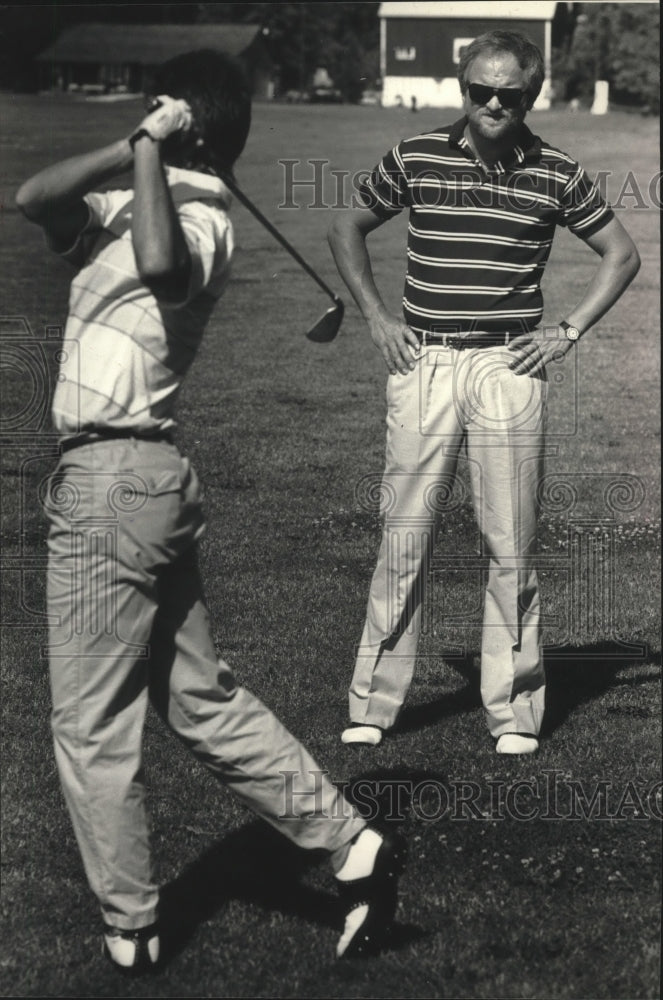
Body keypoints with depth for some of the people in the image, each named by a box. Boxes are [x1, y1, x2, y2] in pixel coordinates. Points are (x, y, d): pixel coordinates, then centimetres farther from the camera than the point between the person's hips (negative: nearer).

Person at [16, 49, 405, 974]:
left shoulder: (200, 221, -12)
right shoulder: (139, 204, 15)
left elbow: (160, 264, -36)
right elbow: (34, 198, 5)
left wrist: (148, 150, -22)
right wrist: (132, 148, -4)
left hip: (111, 481, -9)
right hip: (142, 478, 9)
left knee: (90, 724, 3)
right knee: (203, 701, 15)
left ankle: (129, 932, 15)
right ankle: (352, 844, 19)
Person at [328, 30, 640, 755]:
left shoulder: (555, 173, 2)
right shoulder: (415, 158, 3)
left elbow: (621, 254, 14)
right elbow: (346, 229, 17)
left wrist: (569, 331, 4)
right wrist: (376, 317, 9)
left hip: (509, 369, 0)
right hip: (423, 367, 1)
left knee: (510, 545, 3)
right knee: (404, 539, 2)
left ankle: (514, 712, 13)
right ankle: (373, 705, 12)